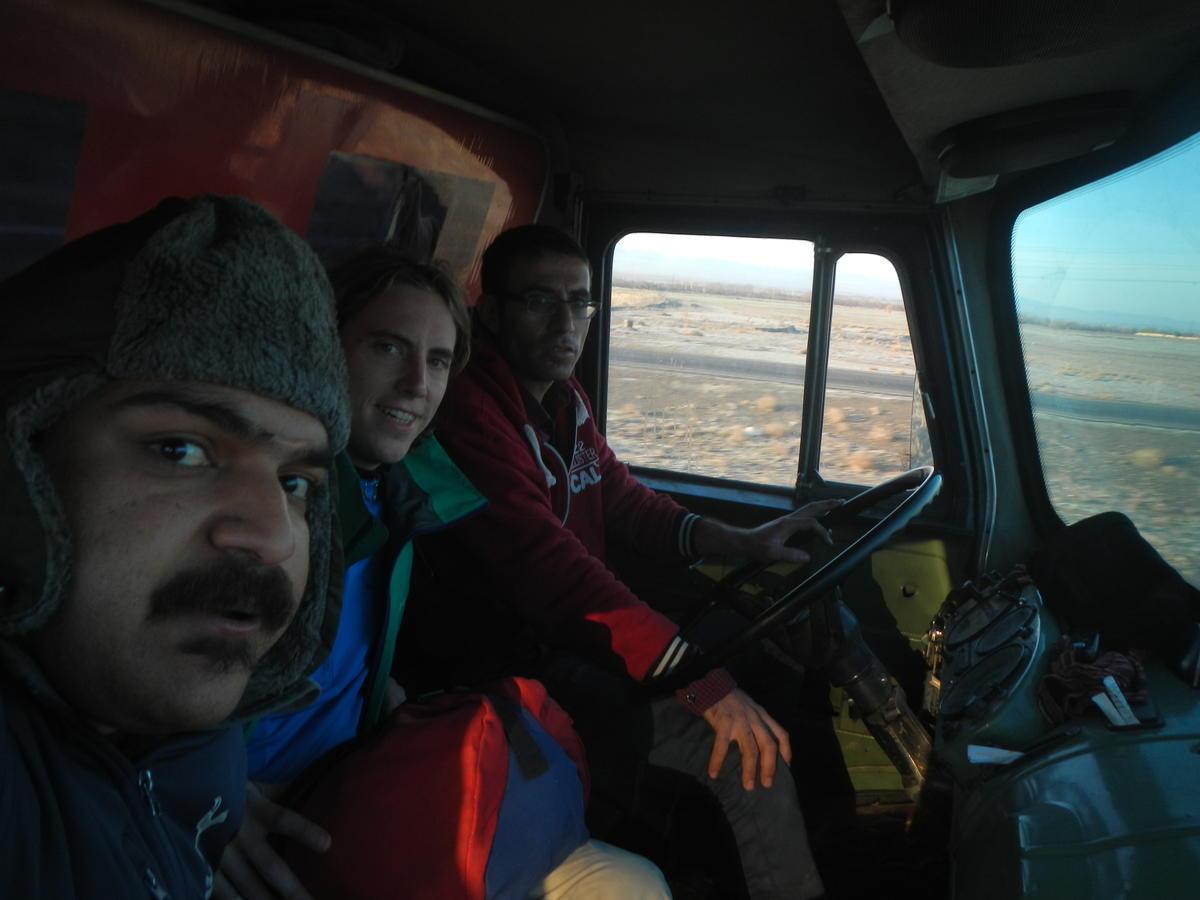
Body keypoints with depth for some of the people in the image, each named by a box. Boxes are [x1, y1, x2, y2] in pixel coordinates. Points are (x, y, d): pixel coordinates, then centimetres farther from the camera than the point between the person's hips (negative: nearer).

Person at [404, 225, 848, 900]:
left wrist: (742, 541, 4)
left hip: (576, 634, 10)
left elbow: (624, 501, 17)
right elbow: (548, 565, -31)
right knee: (749, 759, -19)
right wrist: (703, 683, -34)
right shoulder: (468, 409, -22)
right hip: (510, 662, -10)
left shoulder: (564, 398, 10)